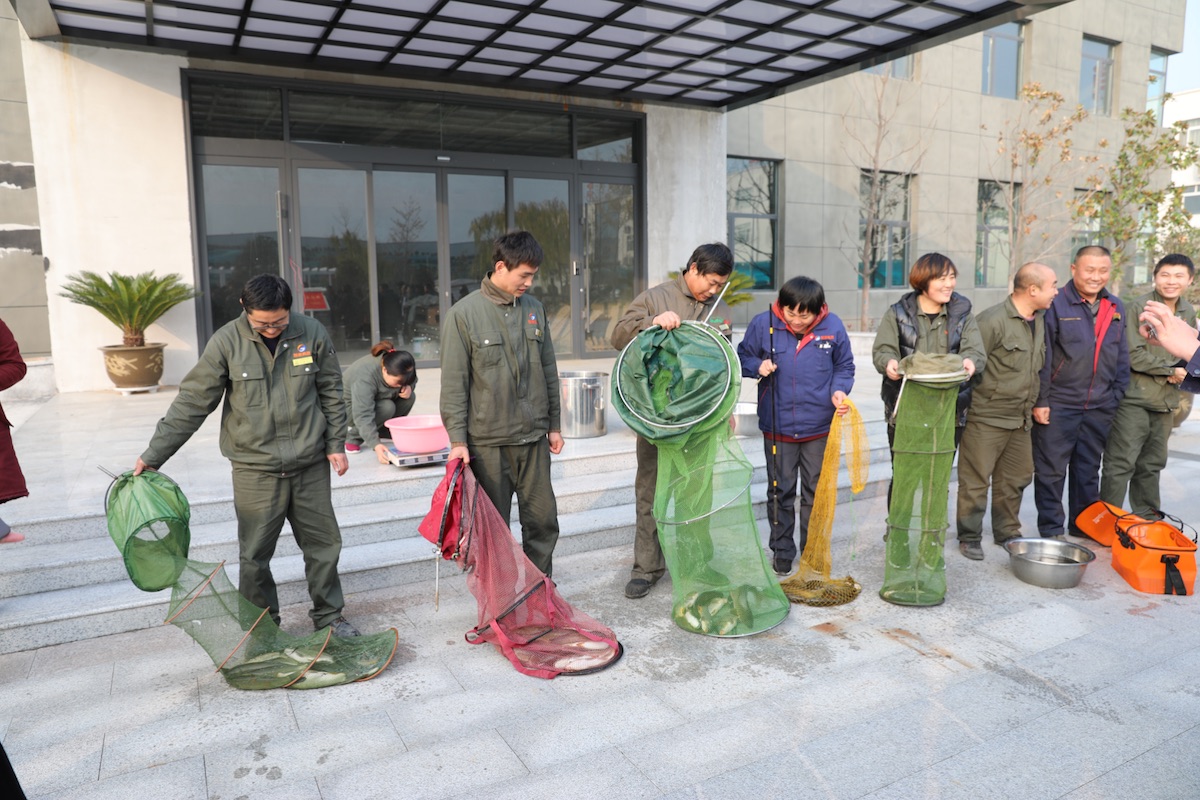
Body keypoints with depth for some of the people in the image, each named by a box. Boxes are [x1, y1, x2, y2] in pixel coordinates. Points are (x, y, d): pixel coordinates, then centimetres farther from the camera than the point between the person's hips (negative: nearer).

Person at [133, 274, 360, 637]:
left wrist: (336, 444, 3)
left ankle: (329, 616, 29)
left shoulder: (312, 333, -4)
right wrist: (154, 454, -3)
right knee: (255, 555, 7)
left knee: (324, 543, 11)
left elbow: (331, 393, 6)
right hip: (255, 469, -1)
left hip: (310, 465, 2)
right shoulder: (227, 342, -8)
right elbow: (192, 402, -4)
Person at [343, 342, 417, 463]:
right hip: (352, 407, -6)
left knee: (409, 398, -16)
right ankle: (352, 437, -12)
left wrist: (409, 387, -24)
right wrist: (376, 444, -51)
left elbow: (412, 380, 0)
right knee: (387, 408, -33)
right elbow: (363, 416, -43)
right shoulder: (364, 378, -40)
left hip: (378, 399, 7)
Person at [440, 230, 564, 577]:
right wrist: (457, 439, -12)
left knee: (544, 521, 11)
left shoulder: (534, 308, 7)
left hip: (534, 438, 4)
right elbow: (454, 383, -8)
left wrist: (554, 425, 14)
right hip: (488, 442, -4)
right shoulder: (464, 314, -8)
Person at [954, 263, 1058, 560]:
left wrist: (1035, 405, 20)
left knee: (1016, 478, 16)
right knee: (975, 481, 0)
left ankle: (1007, 533, 31)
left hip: (1020, 420, 8)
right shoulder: (993, 320, -17)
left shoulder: (1039, 321, 12)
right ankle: (969, 537, 13)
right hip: (986, 419, -8)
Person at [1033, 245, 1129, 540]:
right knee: (1051, 471, 2)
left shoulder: (1116, 308, 9)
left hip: (1099, 407, 5)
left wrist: (1118, 397, 9)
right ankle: (1051, 530, 13)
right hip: (1058, 405, -5)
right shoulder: (1056, 304, -8)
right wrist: (1040, 400, -12)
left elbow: (1122, 358, 14)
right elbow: (1042, 357, -9)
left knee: (1088, 471, 15)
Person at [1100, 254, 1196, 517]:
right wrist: (1171, 369, -9)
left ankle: (1147, 517, 27)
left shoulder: (1189, 312, 12)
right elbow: (1134, 355, -17)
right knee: (1121, 464, -6)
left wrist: (1180, 374, 3)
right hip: (1135, 399, -7)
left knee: (1152, 464, 16)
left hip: (1166, 400, 7)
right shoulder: (1139, 307, -10)